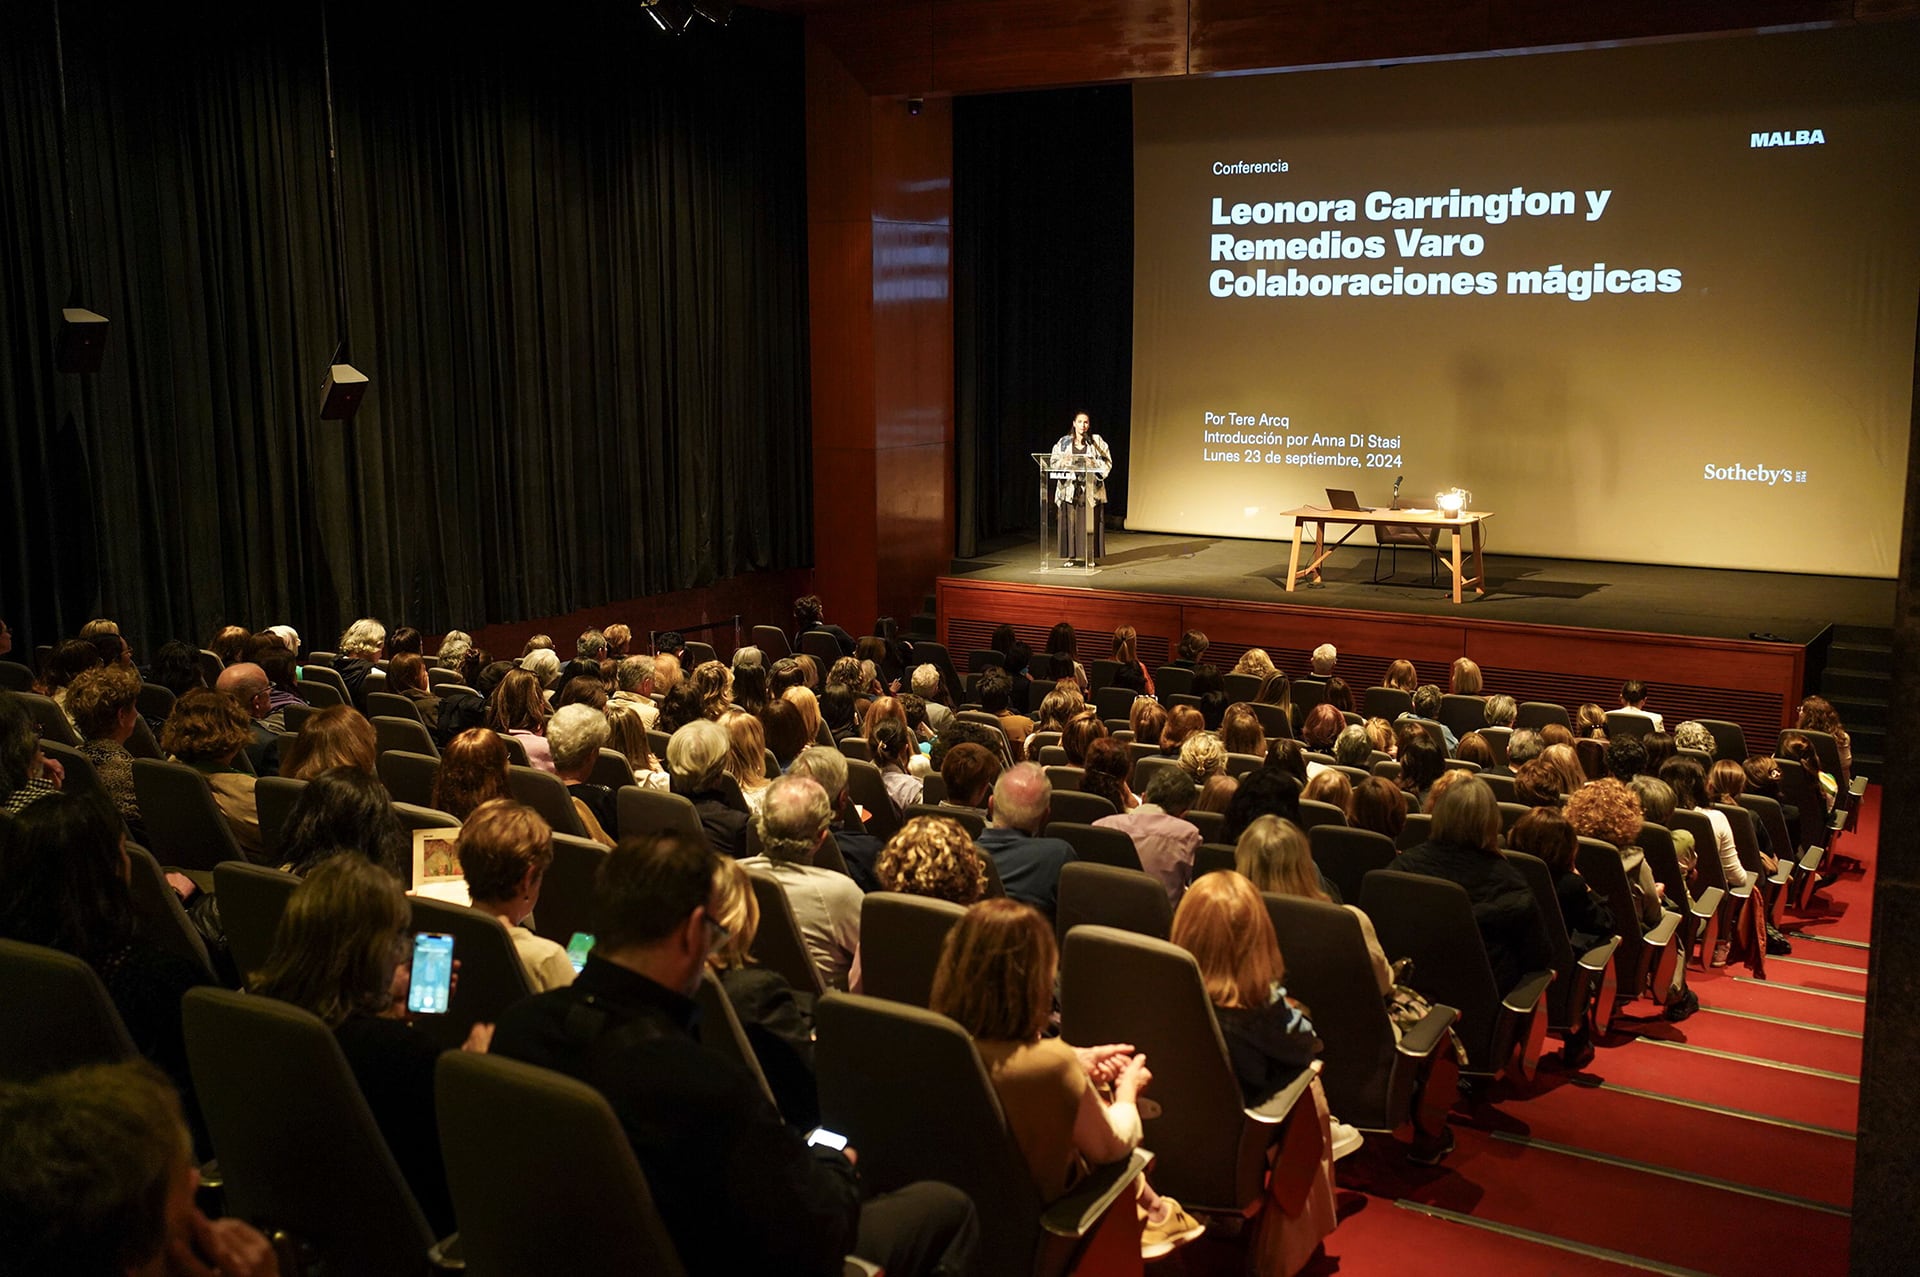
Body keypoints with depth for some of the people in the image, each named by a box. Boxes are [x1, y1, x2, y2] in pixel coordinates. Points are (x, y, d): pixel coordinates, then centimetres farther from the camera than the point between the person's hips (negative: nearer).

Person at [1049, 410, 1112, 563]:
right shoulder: (1064, 442, 8)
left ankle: (1090, 556, 0)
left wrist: (1092, 463, -15)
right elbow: (1053, 462, 6)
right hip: (1070, 487, 1)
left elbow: (1107, 463, 1)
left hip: (1090, 487, -1)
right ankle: (1071, 556, 4)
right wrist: (1064, 461, -13)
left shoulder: (1097, 441, 6)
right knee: (1070, 522, -2)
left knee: (1089, 522, -4)